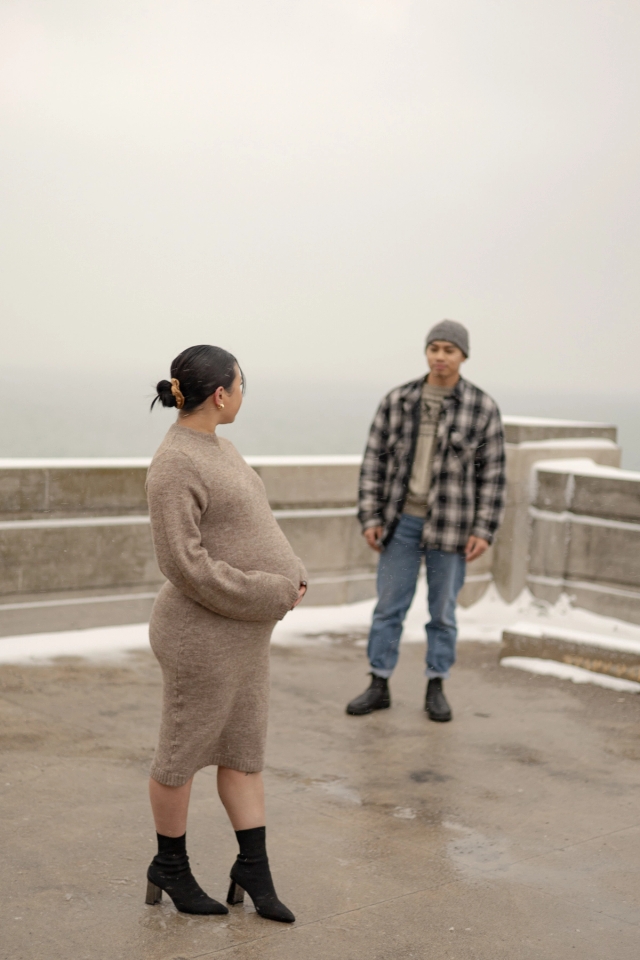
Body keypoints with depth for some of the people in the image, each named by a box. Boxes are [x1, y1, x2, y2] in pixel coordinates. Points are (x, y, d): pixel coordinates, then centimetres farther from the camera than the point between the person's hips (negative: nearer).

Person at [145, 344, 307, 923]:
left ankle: (253, 868, 23)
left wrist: (289, 579, -1)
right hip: (203, 635, -9)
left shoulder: (212, 447, 8)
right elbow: (185, 564, -25)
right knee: (186, 751, 8)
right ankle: (170, 866, 26)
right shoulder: (174, 466, -22)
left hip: (242, 629, 9)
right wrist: (272, 594, -19)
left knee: (244, 746, 13)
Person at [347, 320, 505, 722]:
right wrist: (370, 517, -2)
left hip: (450, 525, -1)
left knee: (443, 610, 8)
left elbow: (492, 473, -2)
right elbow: (375, 460, 3)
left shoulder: (483, 409, -4)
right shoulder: (397, 402, 0)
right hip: (401, 521, 2)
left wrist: (484, 530, -7)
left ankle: (436, 689, 21)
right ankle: (379, 687, 17)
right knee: (389, 606, 7)